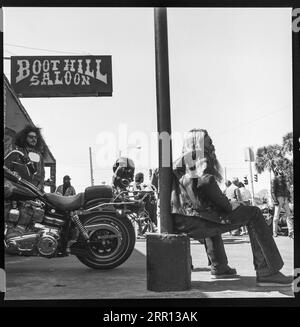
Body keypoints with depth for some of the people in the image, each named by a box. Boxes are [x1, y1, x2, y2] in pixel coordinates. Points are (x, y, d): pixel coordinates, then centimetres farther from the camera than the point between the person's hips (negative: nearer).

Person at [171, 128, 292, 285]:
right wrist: (227, 206, -7)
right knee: (253, 213, -4)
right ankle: (267, 272, -13)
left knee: (213, 216, 42)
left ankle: (219, 267, 41)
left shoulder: (179, 163, 25)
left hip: (179, 223, 9)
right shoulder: (201, 160, 0)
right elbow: (206, 182, -20)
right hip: (194, 219, -9)